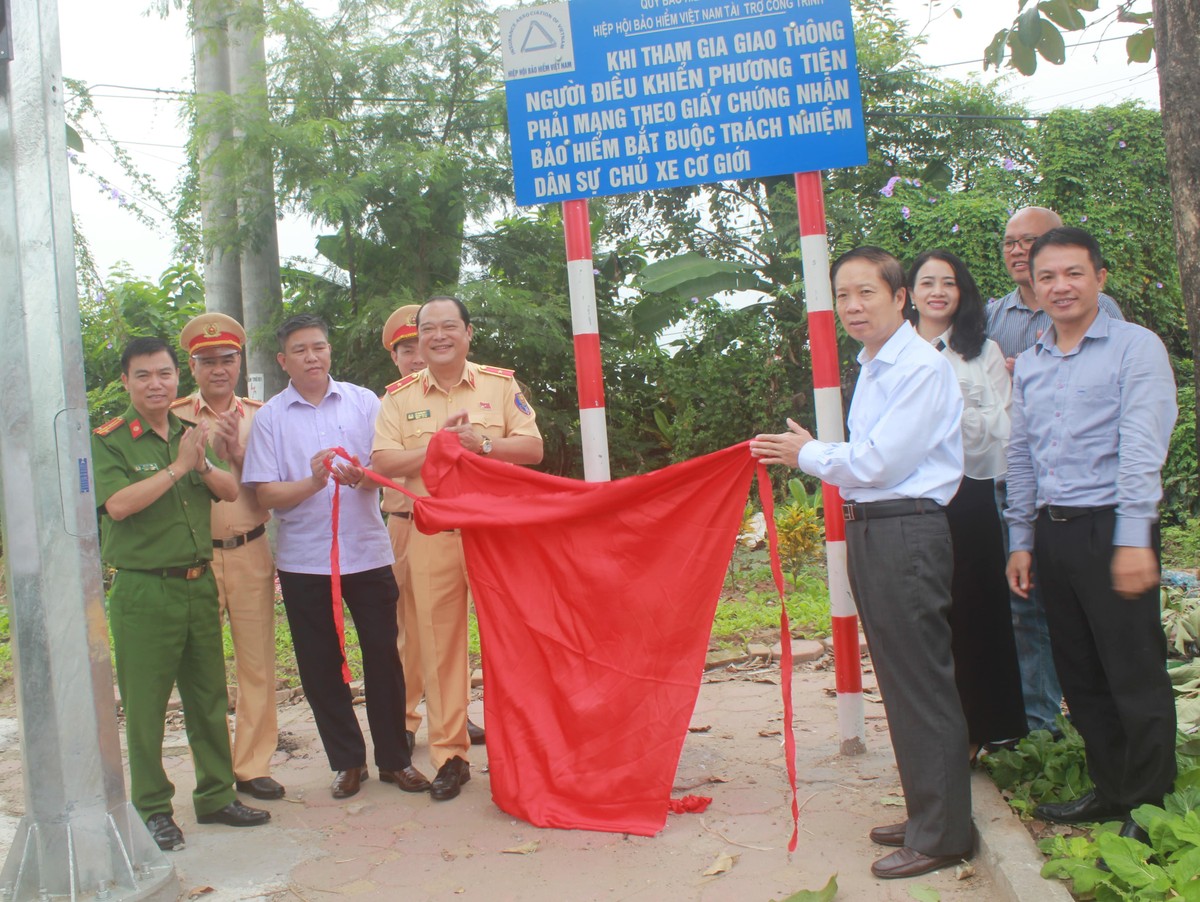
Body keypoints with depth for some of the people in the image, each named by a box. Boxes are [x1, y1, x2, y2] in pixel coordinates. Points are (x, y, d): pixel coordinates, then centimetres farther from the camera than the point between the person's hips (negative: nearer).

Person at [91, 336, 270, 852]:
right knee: (145, 704, 3)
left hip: (199, 582, 6)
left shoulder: (189, 433, 11)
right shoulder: (108, 441, -6)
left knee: (210, 697, 13)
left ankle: (216, 796, 26)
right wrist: (177, 467, -19)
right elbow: (117, 503, -21)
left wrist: (202, 464, -15)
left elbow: (231, 491, 4)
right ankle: (152, 810, 17)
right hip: (143, 591, -5)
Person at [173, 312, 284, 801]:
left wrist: (238, 451, -12)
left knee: (257, 662, 6)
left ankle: (253, 765, 18)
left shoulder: (259, 417, 8)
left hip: (250, 553, 2)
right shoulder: (176, 417, 2)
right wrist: (211, 448, -16)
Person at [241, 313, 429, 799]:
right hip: (304, 559, 0)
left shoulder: (363, 402, 4)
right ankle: (347, 761, 23)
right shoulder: (269, 417, 1)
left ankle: (394, 758, 19)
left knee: (383, 656, 5)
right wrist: (312, 482, -22)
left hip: (368, 552, 0)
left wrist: (360, 476, -21)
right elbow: (266, 494, -4)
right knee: (320, 666, 7)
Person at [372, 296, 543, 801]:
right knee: (439, 644, 4)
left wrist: (481, 442, -15)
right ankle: (450, 755, 14)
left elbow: (532, 448, 0)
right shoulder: (400, 397, 8)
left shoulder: (501, 385, 6)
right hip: (432, 537, 1)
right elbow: (383, 463, -2)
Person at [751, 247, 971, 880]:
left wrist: (809, 454, -3)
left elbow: (877, 463, -17)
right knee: (900, 683, 17)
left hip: (906, 533, -10)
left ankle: (940, 835, 9)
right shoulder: (872, 369, 17)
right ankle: (926, 813, 31)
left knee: (919, 684, -3)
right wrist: (797, 454, 11)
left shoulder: (922, 368, -13)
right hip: (870, 531, 10)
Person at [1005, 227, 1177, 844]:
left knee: (1136, 676, 0)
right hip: (1052, 532, 6)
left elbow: (1141, 448, -12)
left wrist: (1133, 538, -19)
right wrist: (1022, 540, 15)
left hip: (1111, 529, -6)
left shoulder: (1135, 347, -3)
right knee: (1080, 676, 13)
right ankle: (1109, 789, 27)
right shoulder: (1029, 364, 15)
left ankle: (1149, 809, 13)